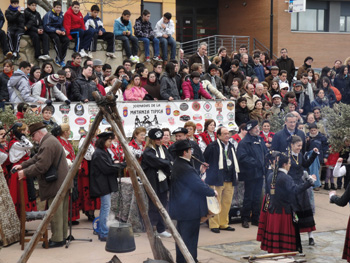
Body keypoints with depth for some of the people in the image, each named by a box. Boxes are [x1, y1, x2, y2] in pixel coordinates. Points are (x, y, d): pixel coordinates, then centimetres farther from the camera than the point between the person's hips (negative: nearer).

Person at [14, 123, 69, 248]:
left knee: (55, 213, -3)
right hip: (62, 183, 11)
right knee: (62, 212, 15)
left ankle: (57, 239, 3)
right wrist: (23, 165, 13)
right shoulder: (51, 140, 16)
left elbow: (41, 166, -24)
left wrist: (25, 172, -13)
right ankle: (62, 237, 23)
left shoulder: (48, 145, -20)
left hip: (55, 185, -11)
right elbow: (37, 158, 21)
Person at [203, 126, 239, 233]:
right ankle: (214, 225, 6)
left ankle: (223, 223, 21)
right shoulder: (213, 146, -9)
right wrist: (209, 171, -2)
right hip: (217, 179, -7)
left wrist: (235, 175, 17)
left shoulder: (231, 146, 13)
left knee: (227, 202, 11)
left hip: (229, 180, 7)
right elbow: (204, 159, -5)